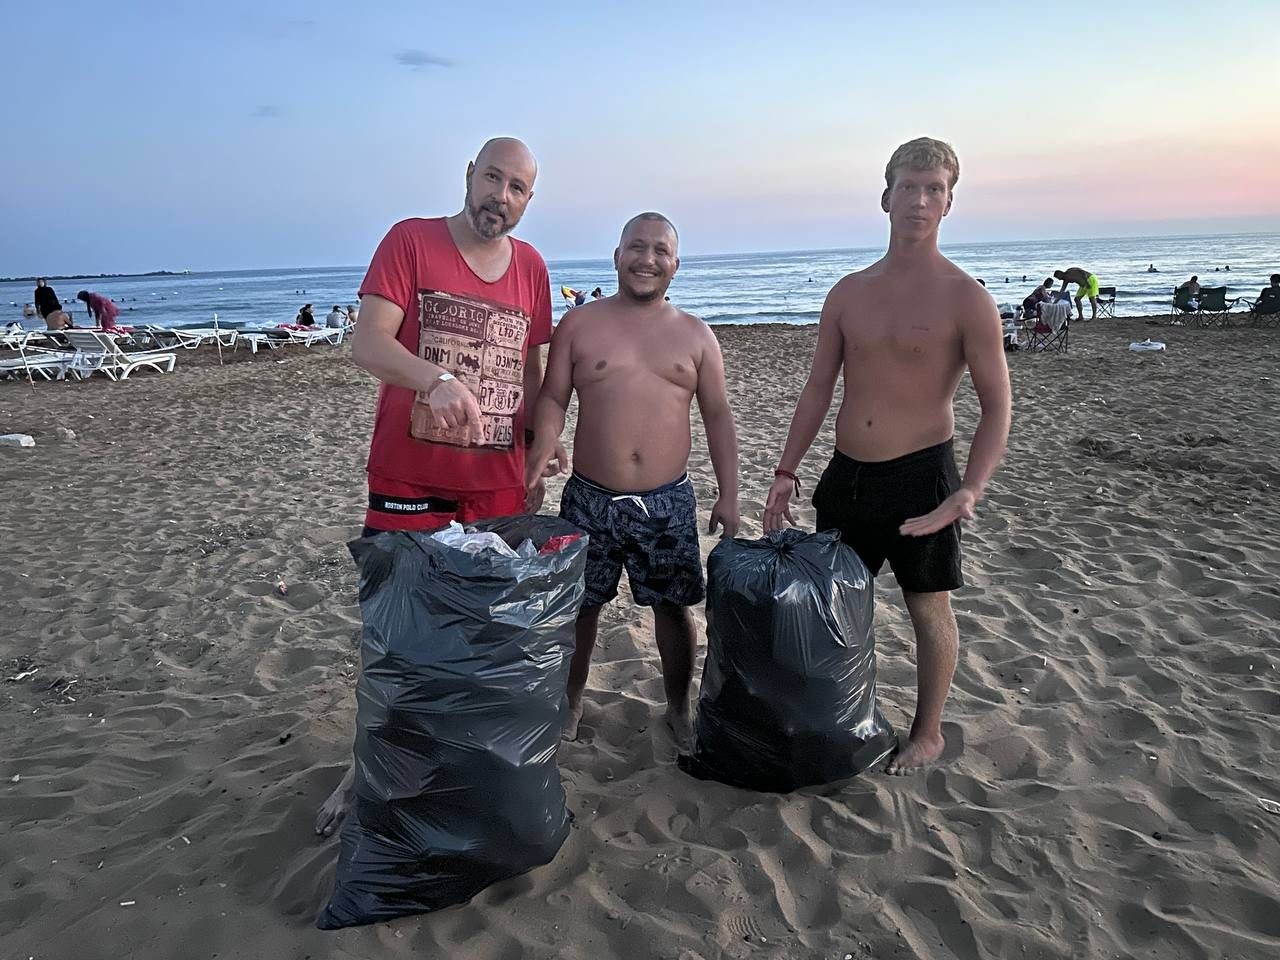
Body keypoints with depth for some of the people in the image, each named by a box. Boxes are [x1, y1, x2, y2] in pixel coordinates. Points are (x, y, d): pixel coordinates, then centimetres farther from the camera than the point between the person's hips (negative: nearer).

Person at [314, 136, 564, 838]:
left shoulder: (531, 267, 9)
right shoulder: (410, 240, -3)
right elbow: (366, 344, -15)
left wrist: (538, 458, 14)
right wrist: (439, 380, -34)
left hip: (499, 489, 3)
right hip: (409, 486, -3)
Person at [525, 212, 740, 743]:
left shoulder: (696, 334, 6)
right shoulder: (579, 324, 2)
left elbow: (718, 417, 6)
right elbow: (553, 397, 0)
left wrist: (728, 494, 1)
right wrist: (542, 447, -20)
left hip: (668, 501, 1)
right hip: (590, 498, -1)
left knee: (674, 606, 9)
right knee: (581, 604, 11)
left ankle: (678, 708, 30)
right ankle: (571, 700, 34)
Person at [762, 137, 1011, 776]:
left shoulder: (965, 299, -8)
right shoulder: (848, 293, 5)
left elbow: (996, 408, -8)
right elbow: (818, 389, 9)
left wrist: (970, 491, -23)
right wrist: (787, 472, 6)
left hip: (920, 475, -4)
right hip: (846, 474, 5)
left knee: (929, 608, 10)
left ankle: (928, 732, 30)